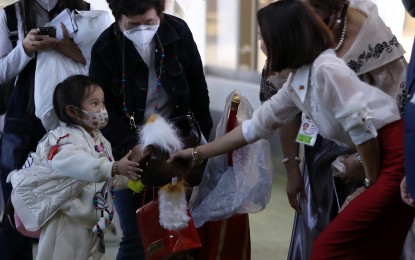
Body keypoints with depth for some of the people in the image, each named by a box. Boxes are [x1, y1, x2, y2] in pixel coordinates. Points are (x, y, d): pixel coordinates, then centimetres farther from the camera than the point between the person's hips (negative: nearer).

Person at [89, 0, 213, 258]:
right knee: (136, 237, -1)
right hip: (131, 150, -2)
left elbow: (198, 90, 3)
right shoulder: (105, 48, -13)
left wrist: (208, 138, 4)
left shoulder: (178, 31, -7)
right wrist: (132, 146, -24)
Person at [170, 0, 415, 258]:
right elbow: (255, 126, 21)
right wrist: (198, 153, 25)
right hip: (382, 159, 9)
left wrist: (372, 182, -5)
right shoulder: (297, 82, 12)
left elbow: (363, 128, -19)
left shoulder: (326, 69, -17)